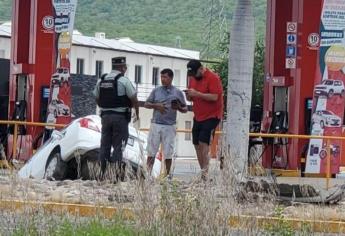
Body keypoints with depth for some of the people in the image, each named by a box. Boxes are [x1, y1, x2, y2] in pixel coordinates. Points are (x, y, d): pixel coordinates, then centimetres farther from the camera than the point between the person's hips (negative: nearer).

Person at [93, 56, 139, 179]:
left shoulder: (101, 80, 8)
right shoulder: (124, 80, -9)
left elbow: (97, 99, 13)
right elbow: (134, 99, -9)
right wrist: (137, 113, 5)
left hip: (105, 116, 5)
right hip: (120, 117, -5)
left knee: (104, 146, 10)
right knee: (118, 146, -2)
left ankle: (102, 174, 11)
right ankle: (116, 173, -7)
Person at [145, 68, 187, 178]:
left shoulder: (178, 92, 6)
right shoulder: (156, 91, 8)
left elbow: (185, 109, 9)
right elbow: (146, 104, 11)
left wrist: (179, 108, -13)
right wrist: (156, 106, -8)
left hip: (169, 126, -1)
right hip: (156, 124, 1)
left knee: (168, 152, 2)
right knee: (151, 151, 0)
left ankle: (167, 175, 10)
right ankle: (148, 173, 2)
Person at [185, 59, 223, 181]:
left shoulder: (213, 78, -13)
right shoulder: (193, 78, 11)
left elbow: (214, 97, -22)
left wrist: (197, 94, -25)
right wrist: (189, 96, -4)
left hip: (211, 116, -8)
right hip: (198, 116, 8)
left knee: (203, 143, -17)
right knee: (197, 145, 5)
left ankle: (205, 173, -16)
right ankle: (203, 173, 12)